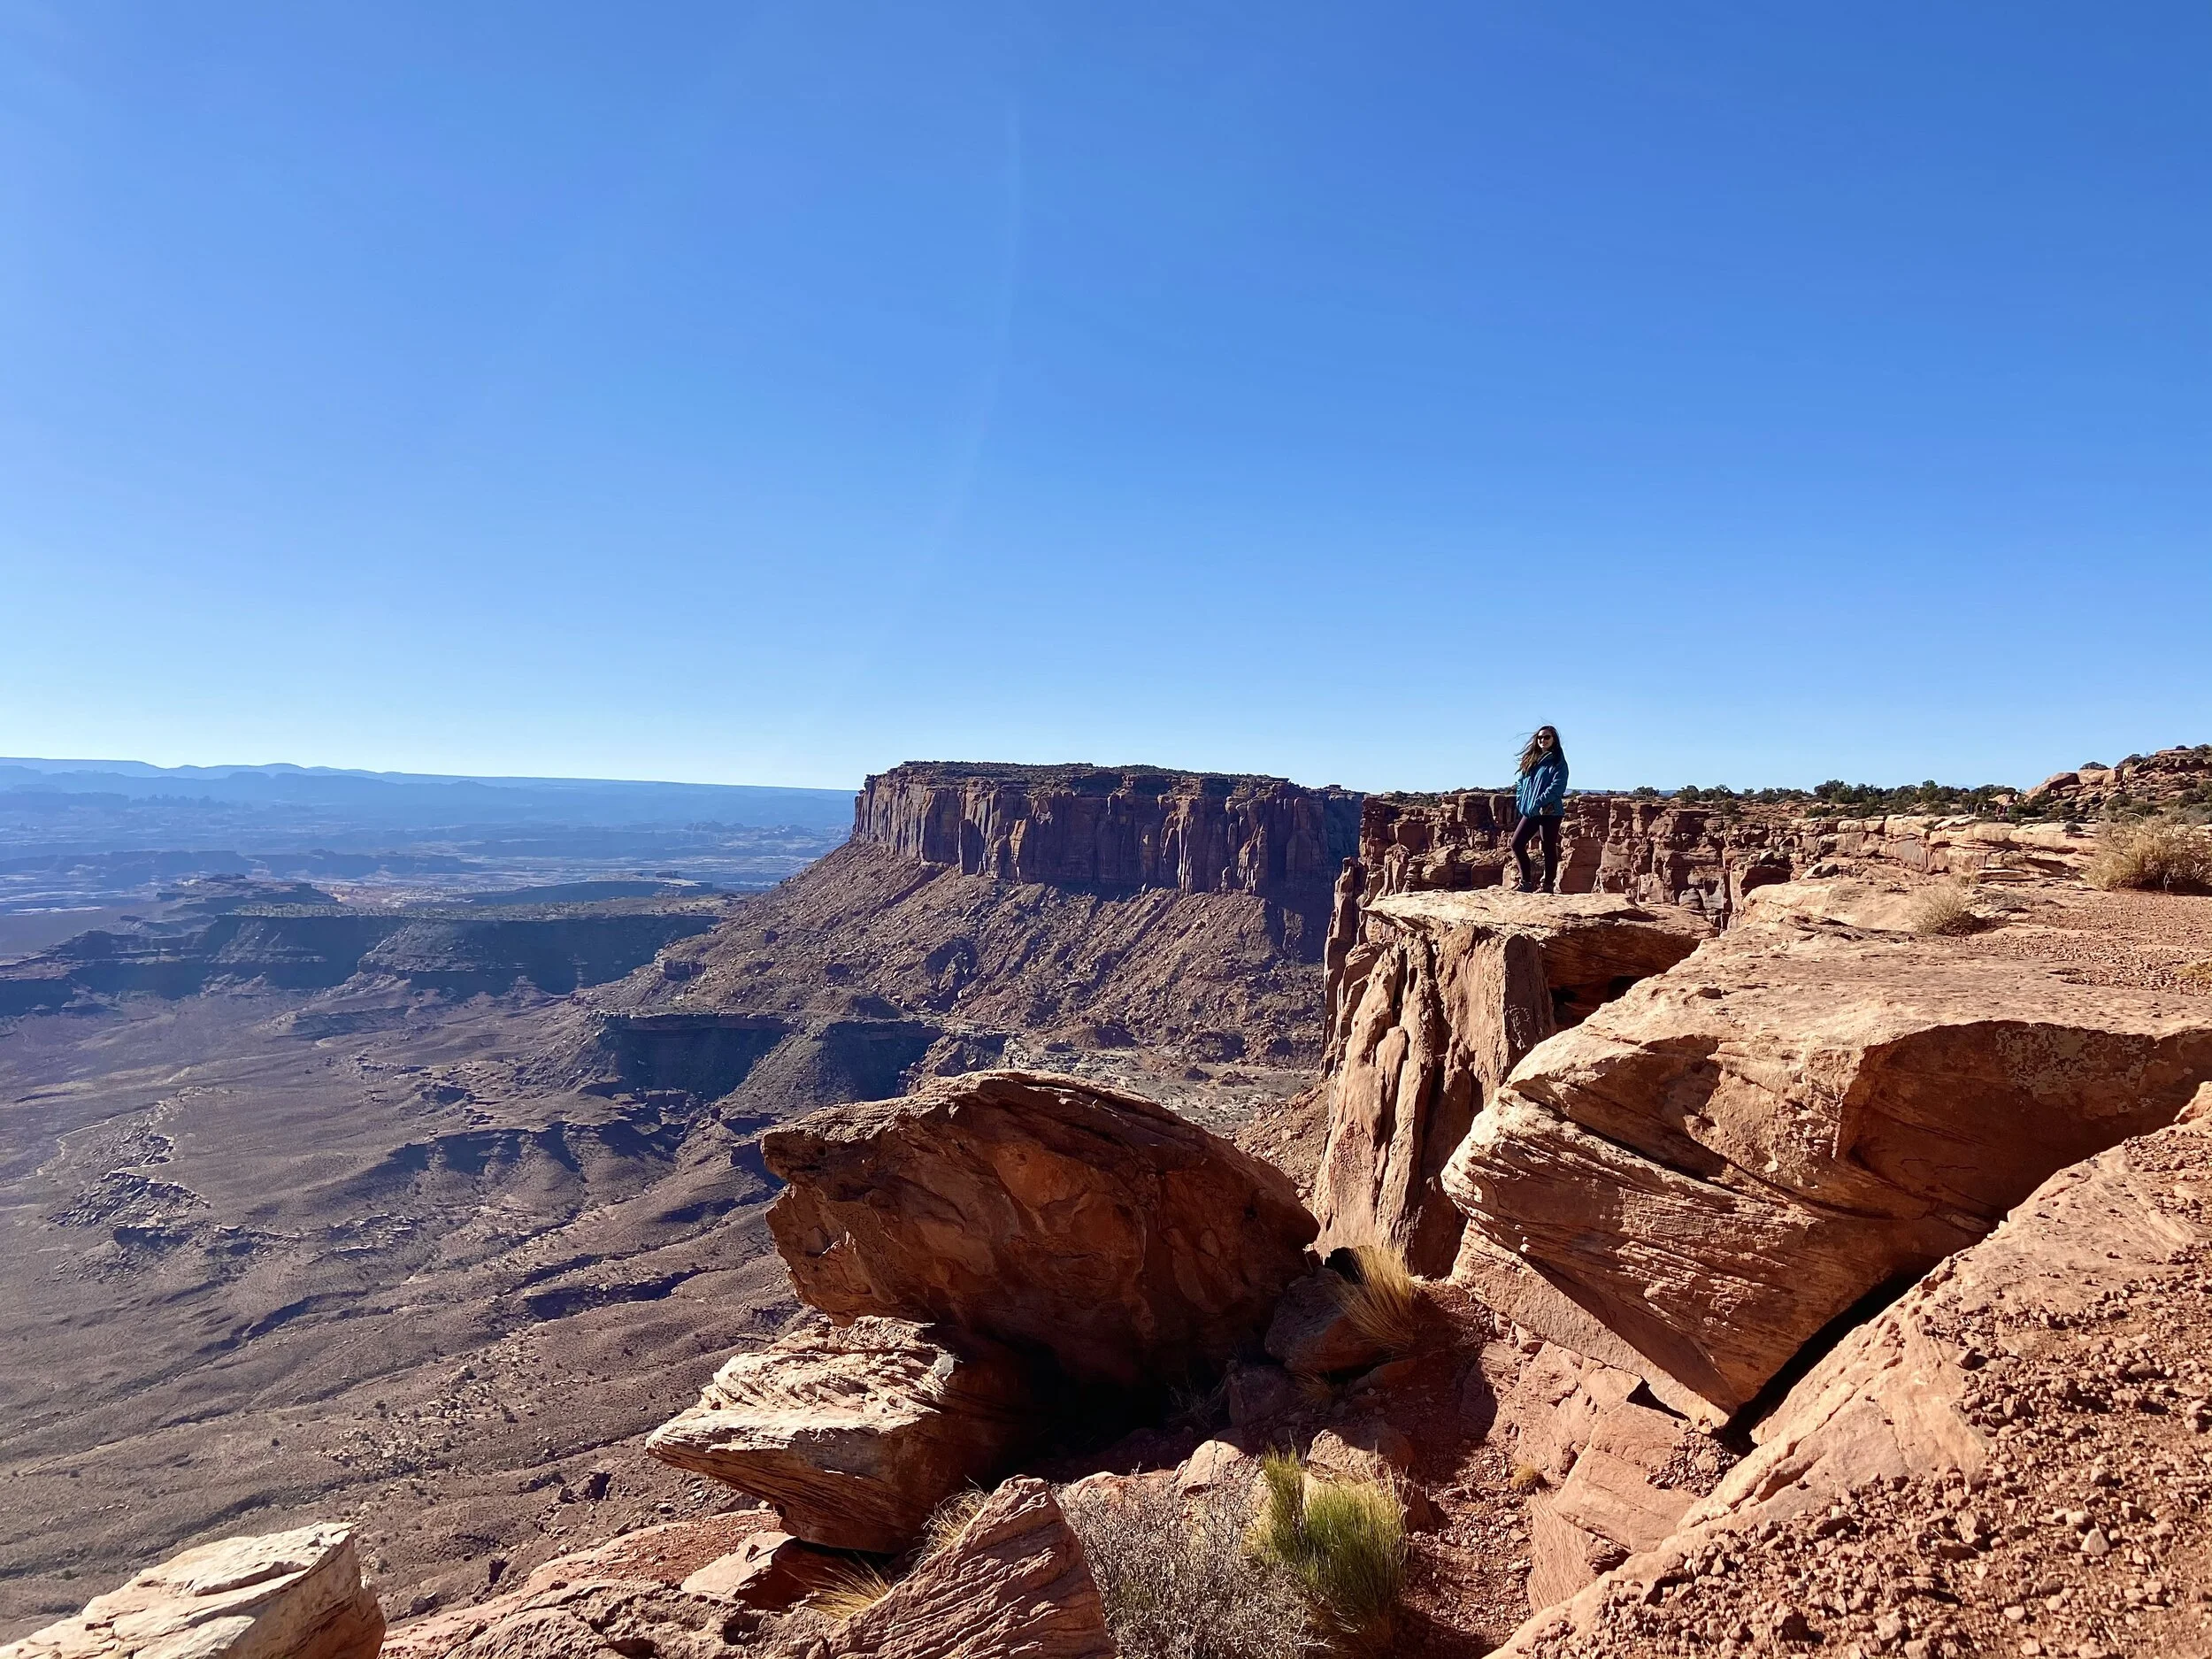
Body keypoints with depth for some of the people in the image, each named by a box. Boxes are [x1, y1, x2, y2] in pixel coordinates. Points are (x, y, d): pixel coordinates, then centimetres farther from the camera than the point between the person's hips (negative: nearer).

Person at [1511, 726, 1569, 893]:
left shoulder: (1558, 761, -3)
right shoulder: (1531, 760, 16)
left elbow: (1557, 786, -14)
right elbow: (1520, 782, 21)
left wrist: (1537, 804, -19)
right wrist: (1521, 802, 6)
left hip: (1550, 811, -7)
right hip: (1530, 812, 7)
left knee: (1549, 848, -2)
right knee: (1517, 843, 2)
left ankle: (1548, 885, 3)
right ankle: (1527, 881, 9)